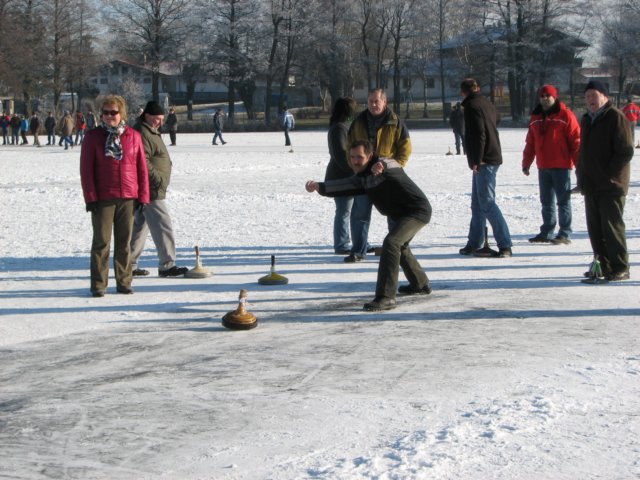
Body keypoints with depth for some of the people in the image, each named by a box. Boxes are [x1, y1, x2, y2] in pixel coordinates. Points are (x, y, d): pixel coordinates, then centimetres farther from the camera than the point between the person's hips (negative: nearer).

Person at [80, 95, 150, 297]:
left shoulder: (133, 136, 5)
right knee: (101, 242, 0)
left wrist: (142, 196, 2)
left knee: (124, 242, 7)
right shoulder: (93, 137, 1)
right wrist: (90, 197, -8)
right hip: (102, 199, -2)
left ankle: (124, 282, 15)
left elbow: (142, 168, 7)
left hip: (128, 198, 2)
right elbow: (86, 169, -1)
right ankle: (98, 284, 6)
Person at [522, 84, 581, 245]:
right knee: (546, 202, 12)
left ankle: (565, 234, 2)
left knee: (563, 201, -2)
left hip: (561, 166, -6)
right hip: (543, 167, 6)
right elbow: (530, 143, 18)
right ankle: (546, 232, 19)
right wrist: (526, 163, 16)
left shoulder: (565, 115, -6)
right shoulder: (536, 118, 13)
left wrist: (579, 164, -13)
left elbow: (576, 140, -9)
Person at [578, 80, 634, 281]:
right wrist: (581, 175, 13)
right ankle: (604, 266, 18)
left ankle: (620, 268, -3)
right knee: (595, 228, 10)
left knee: (612, 226, -8)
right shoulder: (587, 120, 18)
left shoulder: (616, 118, -9)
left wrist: (608, 174, -16)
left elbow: (626, 152, -14)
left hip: (611, 185, -8)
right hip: (591, 186, 8)